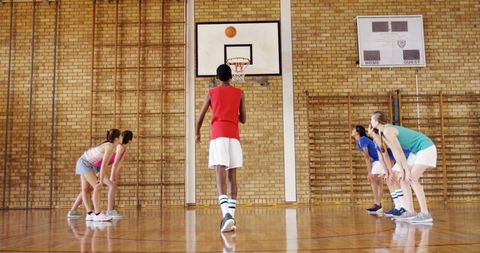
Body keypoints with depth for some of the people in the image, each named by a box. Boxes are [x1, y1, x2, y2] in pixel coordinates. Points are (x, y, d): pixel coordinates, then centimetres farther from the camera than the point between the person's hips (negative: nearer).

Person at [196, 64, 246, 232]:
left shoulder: (211, 93, 12)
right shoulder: (240, 94, 14)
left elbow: (200, 117, 14)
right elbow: (243, 120, 16)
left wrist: (197, 134, 31)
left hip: (218, 135, -2)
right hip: (234, 136, 2)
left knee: (220, 173, -14)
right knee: (232, 176, 7)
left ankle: (226, 214, -33)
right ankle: (231, 216, 4)